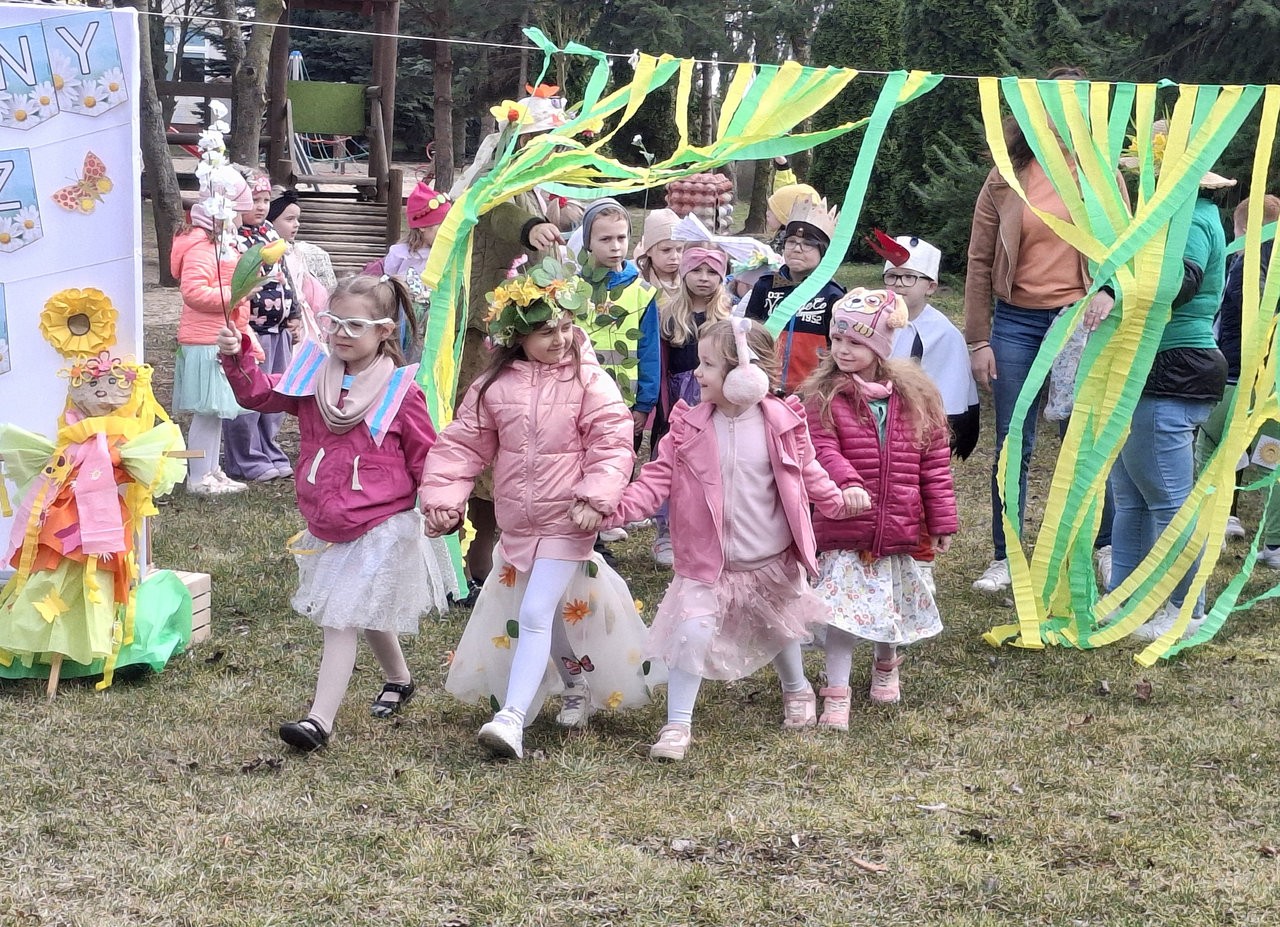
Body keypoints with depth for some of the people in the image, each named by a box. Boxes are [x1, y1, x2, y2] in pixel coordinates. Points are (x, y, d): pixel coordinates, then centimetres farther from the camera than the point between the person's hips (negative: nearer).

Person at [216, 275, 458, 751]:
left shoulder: (400, 391, -10)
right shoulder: (313, 377, 2)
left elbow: (425, 457, -5)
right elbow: (260, 393, -4)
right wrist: (237, 358, -21)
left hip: (380, 528, -6)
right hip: (327, 527, 6)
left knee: (341, 618, -11)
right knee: (369, 612, 24)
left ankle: (320, 719, -12)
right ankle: (398, 678, 47)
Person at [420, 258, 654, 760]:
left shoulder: (588, 380, -10)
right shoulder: (495, 385, -1)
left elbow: (613, 442, -13)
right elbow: (463, 444, 0)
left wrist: (596, 497, -23)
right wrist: (442, 496, -9)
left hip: (566, 522, -5)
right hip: (516, 523, 5)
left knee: (535, 614, -14)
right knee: (551, 613, 20)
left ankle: (512, 719, -17)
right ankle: (577, 683, 44)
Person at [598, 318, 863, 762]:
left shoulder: (783, 423, -11)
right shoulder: (689, 427, -10)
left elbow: (807, 472, 3)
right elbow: (658, 478, -12)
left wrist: (837, 499, -10)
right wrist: (619, 507, -26)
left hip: (773, 562, 1)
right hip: (708, 563, -1)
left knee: (778, 629, 23)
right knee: (691, 634, -15)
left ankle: (797, 690, 52)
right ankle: (677, 725, -4)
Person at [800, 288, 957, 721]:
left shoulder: (917, 397, 1)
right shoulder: (824, 396, -5)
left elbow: (934, 462, 3)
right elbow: (824, 450, -16)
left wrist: (942, 522, 2)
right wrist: (848, 484, -35)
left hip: (900, 530, 3)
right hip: (844, 528, -3)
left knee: (893, 604, 17)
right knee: (842, 609, -6)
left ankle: (886, 667, 45)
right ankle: (836, 695, 4)